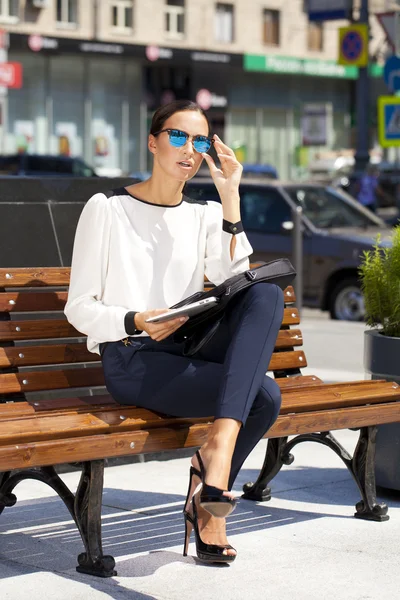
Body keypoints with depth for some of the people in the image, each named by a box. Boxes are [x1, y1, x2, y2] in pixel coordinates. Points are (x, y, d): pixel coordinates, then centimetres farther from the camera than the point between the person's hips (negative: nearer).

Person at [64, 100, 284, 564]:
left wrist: (230, 200, -6)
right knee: (263, 394, -30)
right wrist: (138, 321, -21)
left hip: (190, 354, 6)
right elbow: (79, 309, -1)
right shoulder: (107, 209, 3)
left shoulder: (205, 216, 15)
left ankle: (216, 449, -33)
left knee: (267, 294, -28)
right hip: (131, 361, -6)